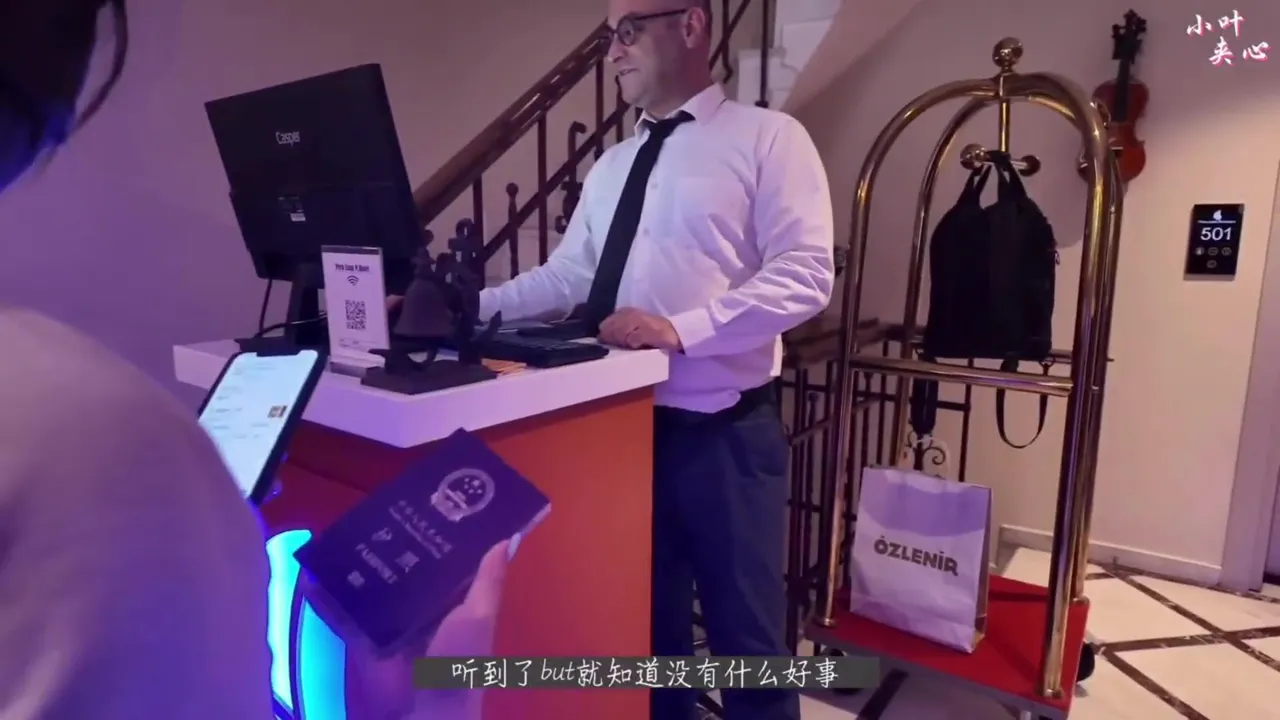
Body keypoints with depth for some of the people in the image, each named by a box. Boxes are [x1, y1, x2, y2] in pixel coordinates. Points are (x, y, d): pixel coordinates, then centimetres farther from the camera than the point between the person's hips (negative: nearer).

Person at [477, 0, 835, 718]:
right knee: (647, 621, 20)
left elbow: (806, 274, -15)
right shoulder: (612, 166, 15)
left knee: (746, 633, 9)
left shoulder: (769, 137, -4)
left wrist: (680, 328, -25)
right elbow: (565, 278, 10)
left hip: (725, 432, -5)